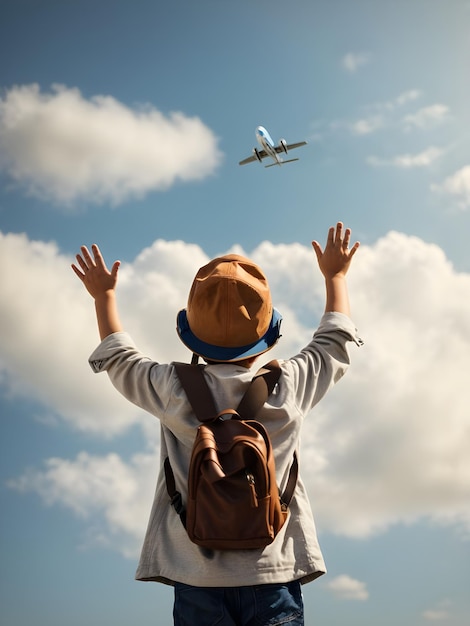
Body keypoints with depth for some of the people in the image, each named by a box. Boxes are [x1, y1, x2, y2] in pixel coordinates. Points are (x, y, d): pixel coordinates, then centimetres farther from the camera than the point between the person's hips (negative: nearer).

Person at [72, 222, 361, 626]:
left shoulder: (174, 391, -4)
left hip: (197, 579, 0)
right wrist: (336, 276, 31)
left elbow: (119, 359, 17)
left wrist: (105, 296, 32)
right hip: (273, 574, 0)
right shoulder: (288, 388, -3)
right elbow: (334, 343, 17)